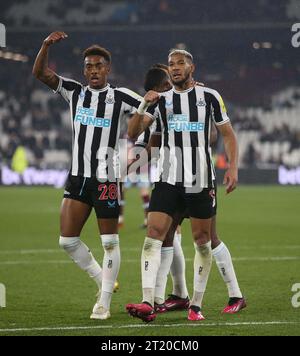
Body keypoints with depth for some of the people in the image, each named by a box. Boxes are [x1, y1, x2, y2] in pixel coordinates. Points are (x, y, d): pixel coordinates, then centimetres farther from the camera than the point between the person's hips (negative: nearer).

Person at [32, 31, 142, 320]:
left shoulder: (120, 97, 0)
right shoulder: (75, 92, 9)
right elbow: (40, 73, 2)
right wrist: (46, 45, -14)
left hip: (106, 178, -4)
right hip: (77, 177, 4)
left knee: (109, 242, -1)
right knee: (67, 240, 3)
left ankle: (104, 303, 5)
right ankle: (103, 281, 22)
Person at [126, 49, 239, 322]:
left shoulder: (209, 97, 5)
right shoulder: (161, 100, 9)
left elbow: (228, 134, 8)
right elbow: (133, 133, 2)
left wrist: (233, 167, -5)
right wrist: (144, 107, -14)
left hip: (201, 180, -1)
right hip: (168, 179, 1)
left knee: (202, 241, 3)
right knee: (153, 235, -13)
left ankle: (196, 305, 14)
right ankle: (148, 303, -20)